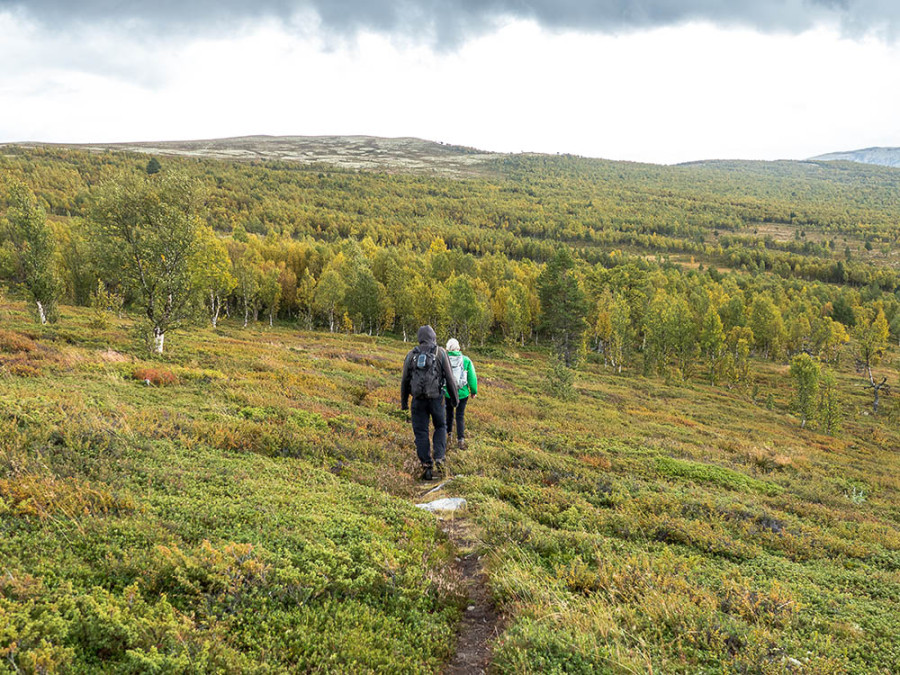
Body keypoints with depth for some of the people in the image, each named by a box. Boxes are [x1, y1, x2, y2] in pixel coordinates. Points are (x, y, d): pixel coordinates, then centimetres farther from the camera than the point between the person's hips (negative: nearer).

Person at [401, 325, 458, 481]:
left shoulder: (411, 355, 5)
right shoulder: (440, 352, 0)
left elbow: (404, 380, 7)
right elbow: (449, 377, -1)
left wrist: (404, 402, 17)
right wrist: (455, 396, 11)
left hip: (418, 399, 1)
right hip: (436, 397, -1)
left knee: (421, 432, 7)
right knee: (440, 427, 18)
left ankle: (426, 466, 4)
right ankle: (439, 459, 1)